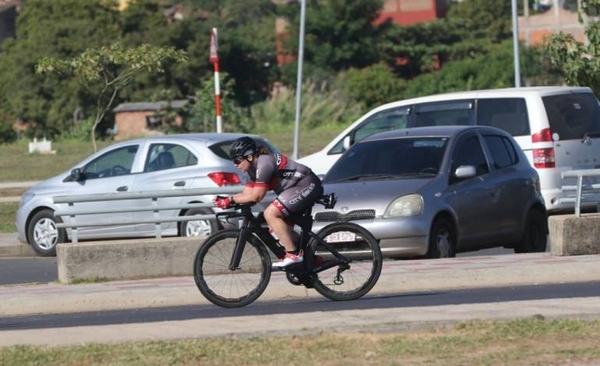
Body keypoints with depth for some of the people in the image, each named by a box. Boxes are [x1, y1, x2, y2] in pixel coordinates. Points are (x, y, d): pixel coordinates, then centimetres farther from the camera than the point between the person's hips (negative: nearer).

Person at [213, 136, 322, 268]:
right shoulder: (253, 168, 10)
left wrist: (230, 200, -18)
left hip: (307, 185, -11)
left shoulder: (263, 163, -21)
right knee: (283, 228, 13)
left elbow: (256, 196, -23)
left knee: (270, 213, -20)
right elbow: (247, 193, 8)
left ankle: (293, 254, -17)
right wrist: (225, 200, -5)